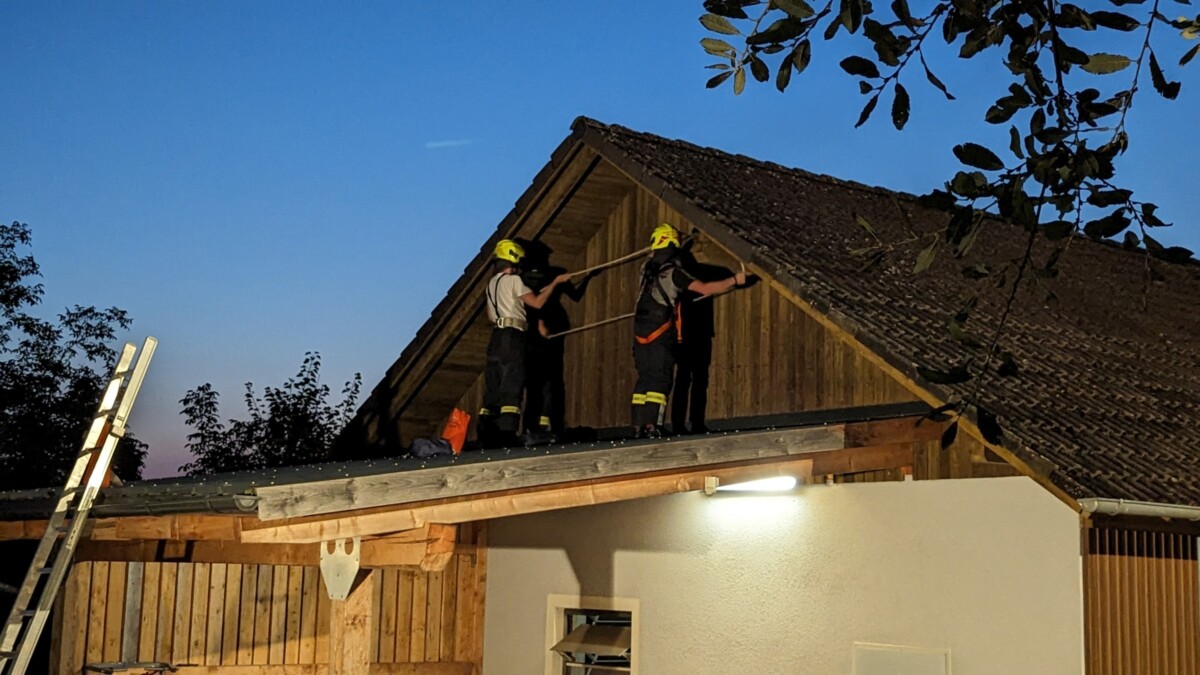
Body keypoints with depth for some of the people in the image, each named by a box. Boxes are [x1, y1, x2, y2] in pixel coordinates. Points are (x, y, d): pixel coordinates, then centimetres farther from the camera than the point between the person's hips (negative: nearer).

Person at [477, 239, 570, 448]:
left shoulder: (492, 283, 20)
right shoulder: (513, 280, -5)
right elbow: (537, 302, -10)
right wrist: (556, 282, -2)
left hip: (496, 337, 8)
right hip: (512, 337, -8)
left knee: (494, 387, 7)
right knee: (512, 385, -11)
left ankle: (487, 435, 5)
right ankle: (507, 433, -18)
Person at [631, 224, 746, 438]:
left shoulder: (647, 269, 11)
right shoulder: (673, 272, -10)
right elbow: (705, 289, -12)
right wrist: (734, 280, -1)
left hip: (641, 335, 7)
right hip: (661, 336, -7)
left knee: (644, 380, 10)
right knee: (660, 381, -6)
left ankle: (639, 427, 8)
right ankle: (652, 427, -13)